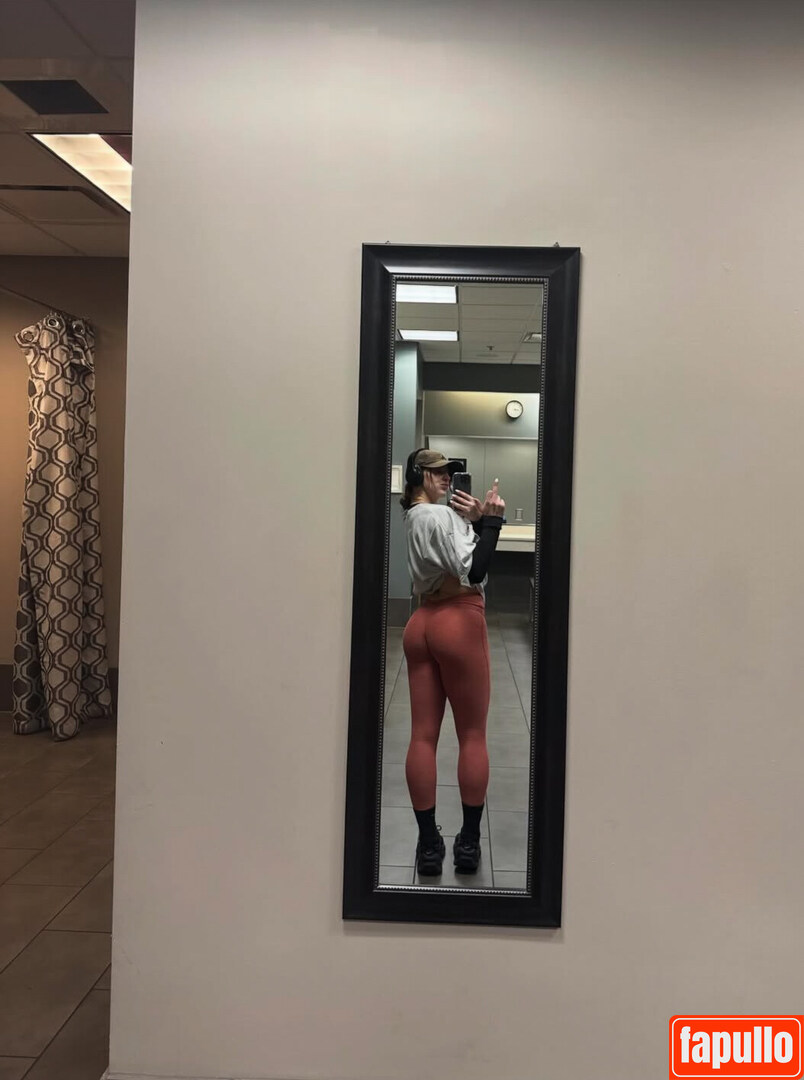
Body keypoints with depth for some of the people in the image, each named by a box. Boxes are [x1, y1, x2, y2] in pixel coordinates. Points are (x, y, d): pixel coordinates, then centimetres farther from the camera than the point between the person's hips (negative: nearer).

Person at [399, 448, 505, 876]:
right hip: (458, 623, -8)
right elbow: (474, 571, -21)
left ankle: (428, 844, 10)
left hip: (422, 623, 8)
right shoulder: (441, 515, -13)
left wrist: (473, 520, 2)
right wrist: (491, 520, -19)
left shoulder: (412, 517, 14)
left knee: (423, 736, 5)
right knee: (472, 736, 5)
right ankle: (469, 842, 12)